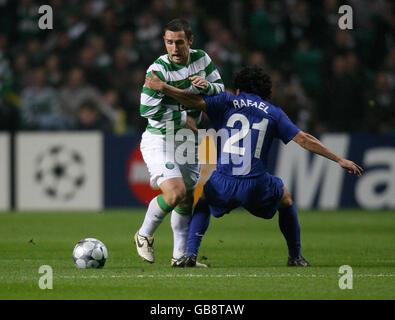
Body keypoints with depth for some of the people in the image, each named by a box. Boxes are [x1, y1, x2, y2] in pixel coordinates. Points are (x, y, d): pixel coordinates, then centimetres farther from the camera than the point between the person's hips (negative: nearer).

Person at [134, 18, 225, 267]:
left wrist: (207, 87, -16)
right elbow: (147, 109, -23)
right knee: (175, 192, -21)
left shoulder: (202, 59, -1)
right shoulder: (159, 69, -20)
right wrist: (185, 119, -17)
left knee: (187, 199, 10)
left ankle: (181, 255, 21)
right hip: (160, 140, -6)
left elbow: (221, 89, 8)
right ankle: (145, 235, 2)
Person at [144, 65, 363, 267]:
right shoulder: (273, 113, 13)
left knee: (203, 202, 33)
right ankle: (295, 256, 31)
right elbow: (304, 139, 10)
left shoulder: (226, 102, 12)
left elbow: (195, 101, -2)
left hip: (223, 185, 0)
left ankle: (190, 253, 12)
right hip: (257, 188, 0)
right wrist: (339, 160, 14)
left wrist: (162, 87, 7)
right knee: (285, 198, 32)